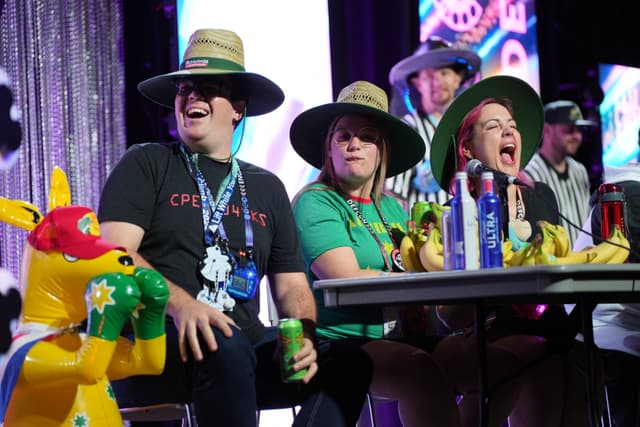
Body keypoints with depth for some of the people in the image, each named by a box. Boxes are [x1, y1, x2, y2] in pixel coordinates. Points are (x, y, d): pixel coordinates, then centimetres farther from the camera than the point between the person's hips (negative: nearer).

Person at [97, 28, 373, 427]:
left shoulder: (267, 188, 22)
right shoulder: (145, 165, 10)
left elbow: (292, 286, 18)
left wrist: (305, 338, -6)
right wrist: (181, 304, -24)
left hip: (244, 340, 4)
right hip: (155, 342, -4)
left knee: (347, 360, -22)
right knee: (225, 347, -38)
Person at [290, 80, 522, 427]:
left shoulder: (392, 208, 20)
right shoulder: (316, 203, -2)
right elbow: (347, 280, -14)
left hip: (402, 338, 7)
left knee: (500, 364, -12)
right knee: (422, 372, -34)